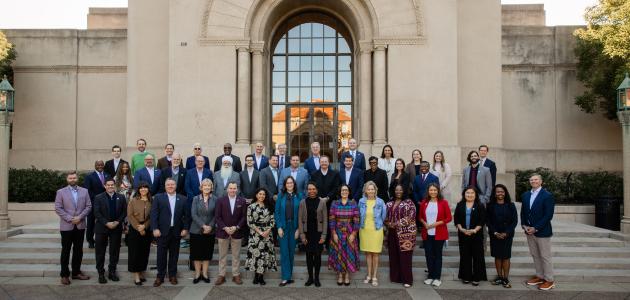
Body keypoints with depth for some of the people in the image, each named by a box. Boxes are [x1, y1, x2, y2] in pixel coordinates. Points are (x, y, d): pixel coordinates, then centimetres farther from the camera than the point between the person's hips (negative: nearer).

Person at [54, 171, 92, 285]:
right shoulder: (61, 192, 1)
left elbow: (88, 206, 4)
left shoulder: (84, 191, 8)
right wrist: (69, 219, -13)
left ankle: (76, 272, 19)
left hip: (80, 225, 3)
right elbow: (58, 208, -5)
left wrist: (80, 217, -10)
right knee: (65, 251, 4)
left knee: (78, 250, 9)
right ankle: (64, 275, 11)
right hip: (66, 226, -3)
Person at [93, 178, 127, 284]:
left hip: (116, 228, 2)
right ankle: (101, 273, 13)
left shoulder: (121, 198, 6)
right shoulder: (99, 198, 0)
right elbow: (96, 213, -7)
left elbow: (124, 212, 4)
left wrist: (117, 222, -10)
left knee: (115, 251, 7)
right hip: (102, 228, -2)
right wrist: (107, 223, -15)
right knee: (100, 252, 3)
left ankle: (112, 271, 19)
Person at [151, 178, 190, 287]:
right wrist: (155, 228, -11)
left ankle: (172, 275, 21)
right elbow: (154, 214, -4)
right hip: (163, 231, -1)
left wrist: (185, 228, -2)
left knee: (174, 255, 9)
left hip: (176, 232, 2)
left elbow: (186, 215, 6)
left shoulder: (183, 199, 6)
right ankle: (160, 277, 14)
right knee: (161, 255, 4)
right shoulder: (158, 197, 2)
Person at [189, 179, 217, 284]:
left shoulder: (215, 199, 1)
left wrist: (210, 226, -13)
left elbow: (216, 215, 0)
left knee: (207, 253, 6)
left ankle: (204, 273, 18)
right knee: (196, 252, 4)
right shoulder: (196, 199, 0)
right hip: (196, 230, 0)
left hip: (210, 231, 1)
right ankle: (197, 273, 16)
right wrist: (203, 226, -15)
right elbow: (193, 214, -6)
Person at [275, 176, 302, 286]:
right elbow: (276, 212, 1)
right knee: (284, 252, -1)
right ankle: (286, 277, 2)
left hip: (294, 227, 1)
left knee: (291, 251, 8)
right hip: (283, 227, 0)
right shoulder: (281, 196, 1)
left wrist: (298, 228, -7)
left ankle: (289, 275, 20)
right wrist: (279, 227, -7)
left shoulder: (298, 196, 0)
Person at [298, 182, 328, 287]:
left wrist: (324, 235, -5)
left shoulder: (322, 202, 0)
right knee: (309, 256, 7)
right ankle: (310, 278, 18)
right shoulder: (303, 202, 2)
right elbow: (300, 219, 2)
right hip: (307, 233, 1)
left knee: (317, 256, 3)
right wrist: (302, 235, -3)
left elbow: (325, 220, 0)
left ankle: (316, 278, 15)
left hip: (318, 233, -1)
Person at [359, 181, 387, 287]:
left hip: (376, 230, -2)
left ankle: (374, 277, 12)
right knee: (368, 253, 10)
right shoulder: (361, 201, -1)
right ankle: (369, 275, 21)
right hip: (364, 230, 2)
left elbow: (383, 215, 6)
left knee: (375, 253, 3)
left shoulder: (380, 202, -6)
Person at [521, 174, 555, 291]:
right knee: (535, 255, 14)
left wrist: (535, 228, -17)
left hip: (542, 232, -6)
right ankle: (540, 276, 26)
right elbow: (523, 212, 13)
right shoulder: (525, 195, 8)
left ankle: (549, 280, 14)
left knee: (545, 256, 3)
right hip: (529, 231, 6)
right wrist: (524, 226, -2)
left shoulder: (547, 196, -11)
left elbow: (548, 215, -16)